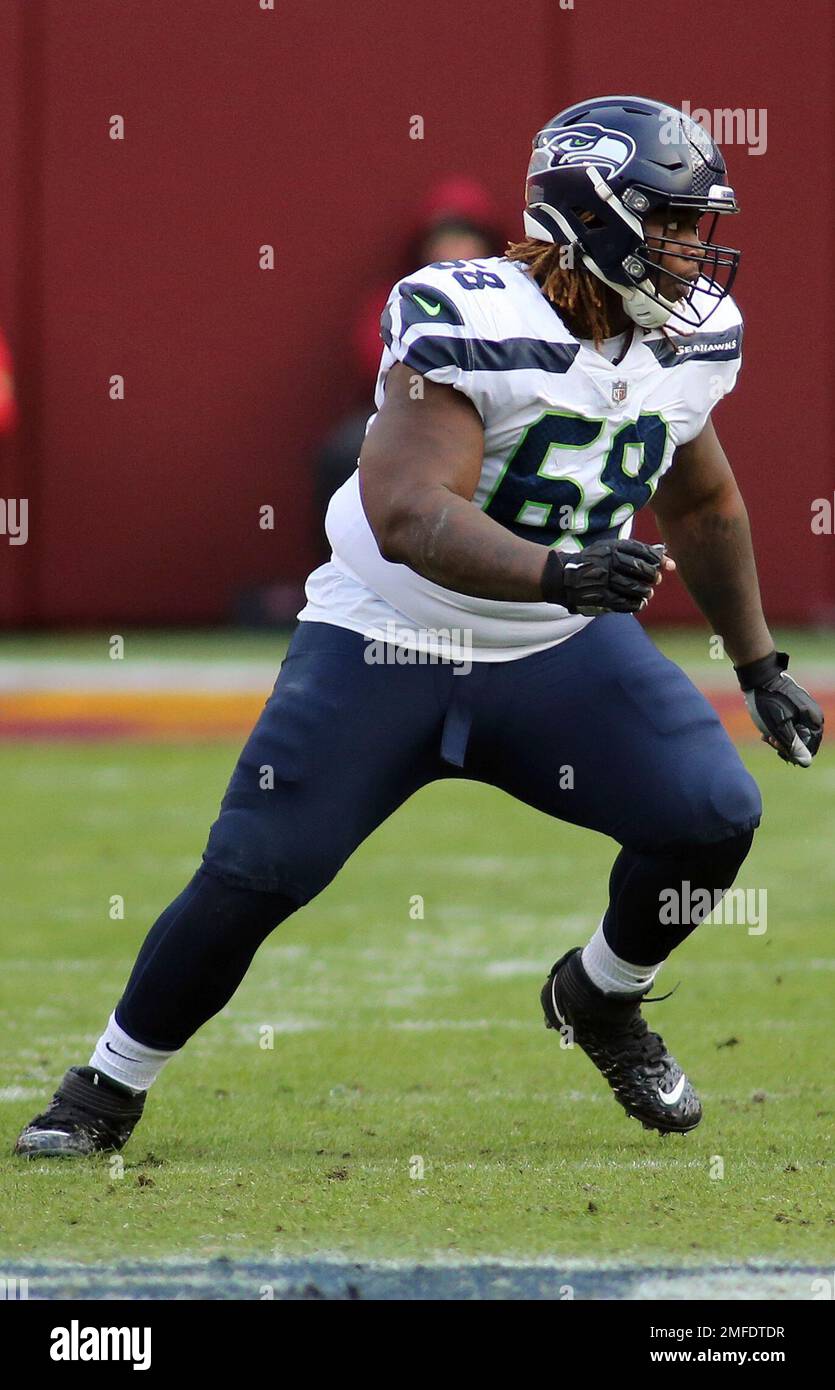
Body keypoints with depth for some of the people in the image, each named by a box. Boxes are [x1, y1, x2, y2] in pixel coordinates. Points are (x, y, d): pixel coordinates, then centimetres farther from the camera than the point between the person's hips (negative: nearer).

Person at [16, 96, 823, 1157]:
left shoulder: (689, 340, -3)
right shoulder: (471, 324, -25)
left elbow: (701, 503, 17)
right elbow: (410, 514, -36)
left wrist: (760, 667, 20)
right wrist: (557, 572, -49)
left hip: (558, 651, 5)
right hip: (385, 643, -5)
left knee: (713, 818, -14)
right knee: (251, 878, -8)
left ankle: (600, 1000, 16)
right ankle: (106, 1091, 14)